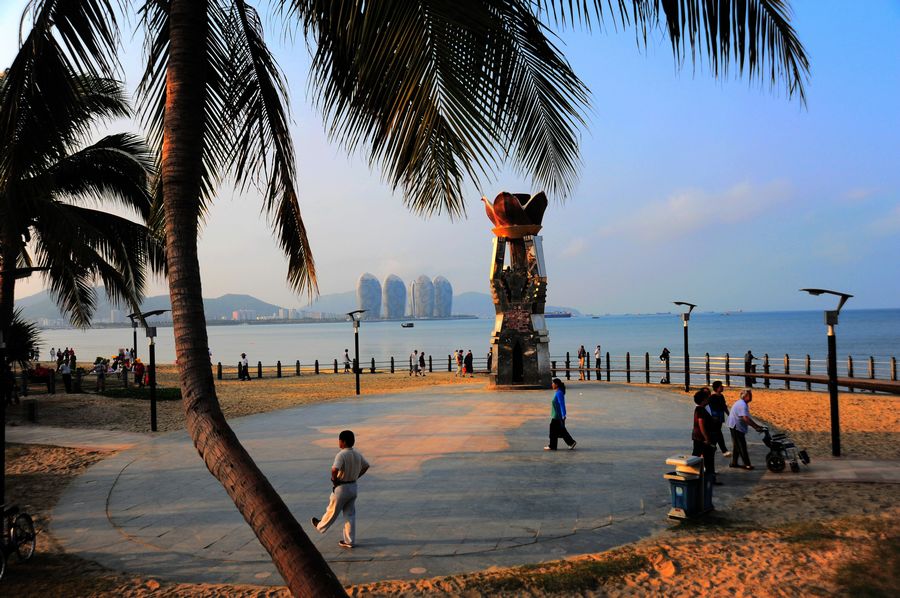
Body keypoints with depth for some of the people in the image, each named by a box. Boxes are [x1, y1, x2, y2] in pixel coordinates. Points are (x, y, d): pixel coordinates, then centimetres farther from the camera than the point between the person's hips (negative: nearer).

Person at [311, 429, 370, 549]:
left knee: (332, 511, 16)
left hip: (341, 488, -6)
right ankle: (349, 541, 17)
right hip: (353, 487, 6)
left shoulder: (341, 455, -22)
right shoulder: (358, 454, 1)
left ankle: (320, 527, 41)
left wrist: (334, 479, -17)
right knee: (350, 514, 12)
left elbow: (334, 469, -36)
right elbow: (366, 466, 13)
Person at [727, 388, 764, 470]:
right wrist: (756, 427, -26)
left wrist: (757, 425, 13)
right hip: (737, 427, -11)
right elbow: (745, 418, -29)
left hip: (735, 427, 11)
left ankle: (733, 463, 21)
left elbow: (747, 418, 17)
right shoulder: (742, 405, -20)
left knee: (737, 445, 16)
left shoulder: (742, 403, 14)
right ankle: (747, 464, 0)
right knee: (742, 446, -5)